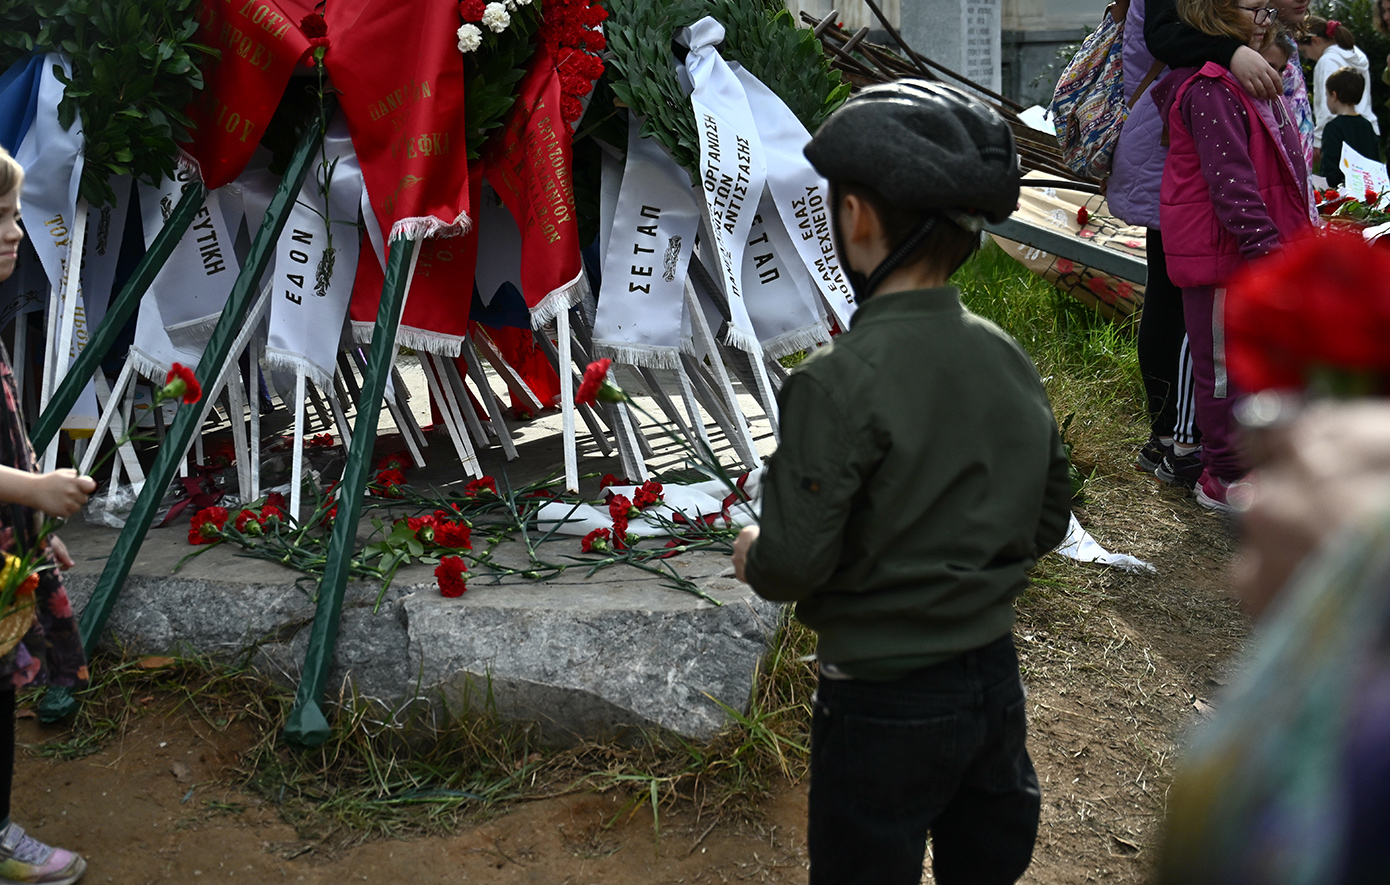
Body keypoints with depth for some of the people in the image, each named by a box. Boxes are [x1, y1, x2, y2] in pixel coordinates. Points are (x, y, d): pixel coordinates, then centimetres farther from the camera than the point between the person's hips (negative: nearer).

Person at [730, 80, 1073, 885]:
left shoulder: (839, 383, -23)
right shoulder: (1009, 359, -3)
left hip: (882, 702, -6)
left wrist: (751, 552, 0)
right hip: (996, 676, 6)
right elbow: (1047, 523, 6)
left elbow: (792, 567, -21)